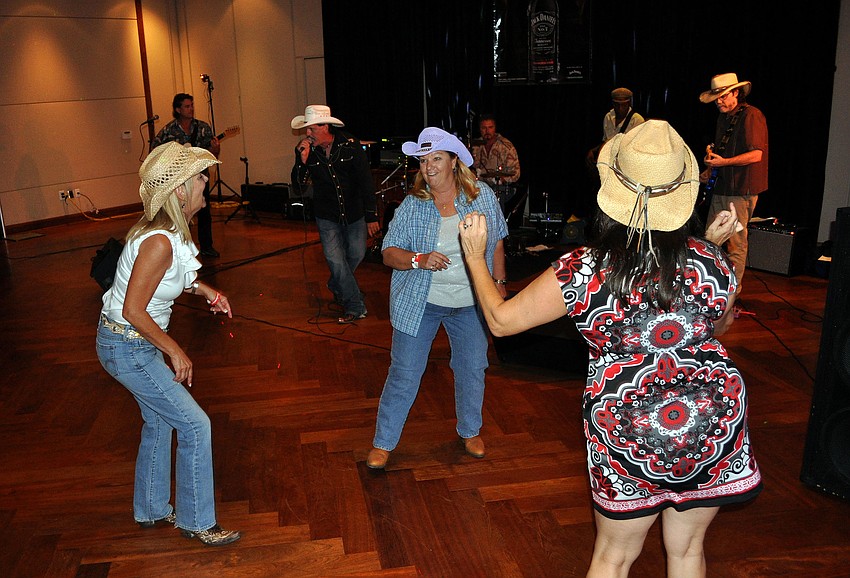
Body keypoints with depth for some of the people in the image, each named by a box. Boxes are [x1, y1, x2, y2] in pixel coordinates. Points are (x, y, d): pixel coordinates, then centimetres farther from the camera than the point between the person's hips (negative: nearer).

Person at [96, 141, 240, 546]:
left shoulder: (169, 231, 0)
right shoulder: (159, 242, -28)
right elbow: (133, 310, -27)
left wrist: (203, 289, 3)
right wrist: (174, 350, -18)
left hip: (133, 342, 10)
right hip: (127, 348, -10)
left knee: (159, 420, 21)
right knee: (195, 425, -3)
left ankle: (151, 509, 39)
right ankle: (196, 521, 13)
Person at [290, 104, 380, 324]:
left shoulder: (350, 145, -13)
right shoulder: (306, 150, -8)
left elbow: (365, 180, -10)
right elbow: (298, 183, -7)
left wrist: (371, 216, -11)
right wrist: (303, 160, -26)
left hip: (354, 211, 0)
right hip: (327, 215, 0)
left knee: (356, 254, 9)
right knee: (335, 259, -8)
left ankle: (336, 287, 39)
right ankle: (355, 307, 4)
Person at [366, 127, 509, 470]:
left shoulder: (483, 196, -3)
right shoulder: (412, 206, -8)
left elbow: (497, 242, 8)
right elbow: (389, 253, -9)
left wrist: (498, 281, 5)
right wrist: (419, 259, -27)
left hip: (471, 303, 2)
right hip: (419, 303, -2)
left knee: (472, 369, 15)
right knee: (404, 374, 2)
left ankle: (470, 431, 38)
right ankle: (383, 442, 18)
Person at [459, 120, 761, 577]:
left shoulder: (582, 271, -14)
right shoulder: (710, 261, -7)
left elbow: (501, 320, -3)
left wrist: (474, 255, 10)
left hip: (628, 432, -2)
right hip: (716, 421, 2)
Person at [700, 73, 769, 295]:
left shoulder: (751, 116, -11)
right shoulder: (723, 117, 16)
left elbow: (756, 155, -18)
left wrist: (723, 162, -20)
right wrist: (710, 170, 11)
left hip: (740, 191, -9)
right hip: (720, 188, 9)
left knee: (736, 244, -3)